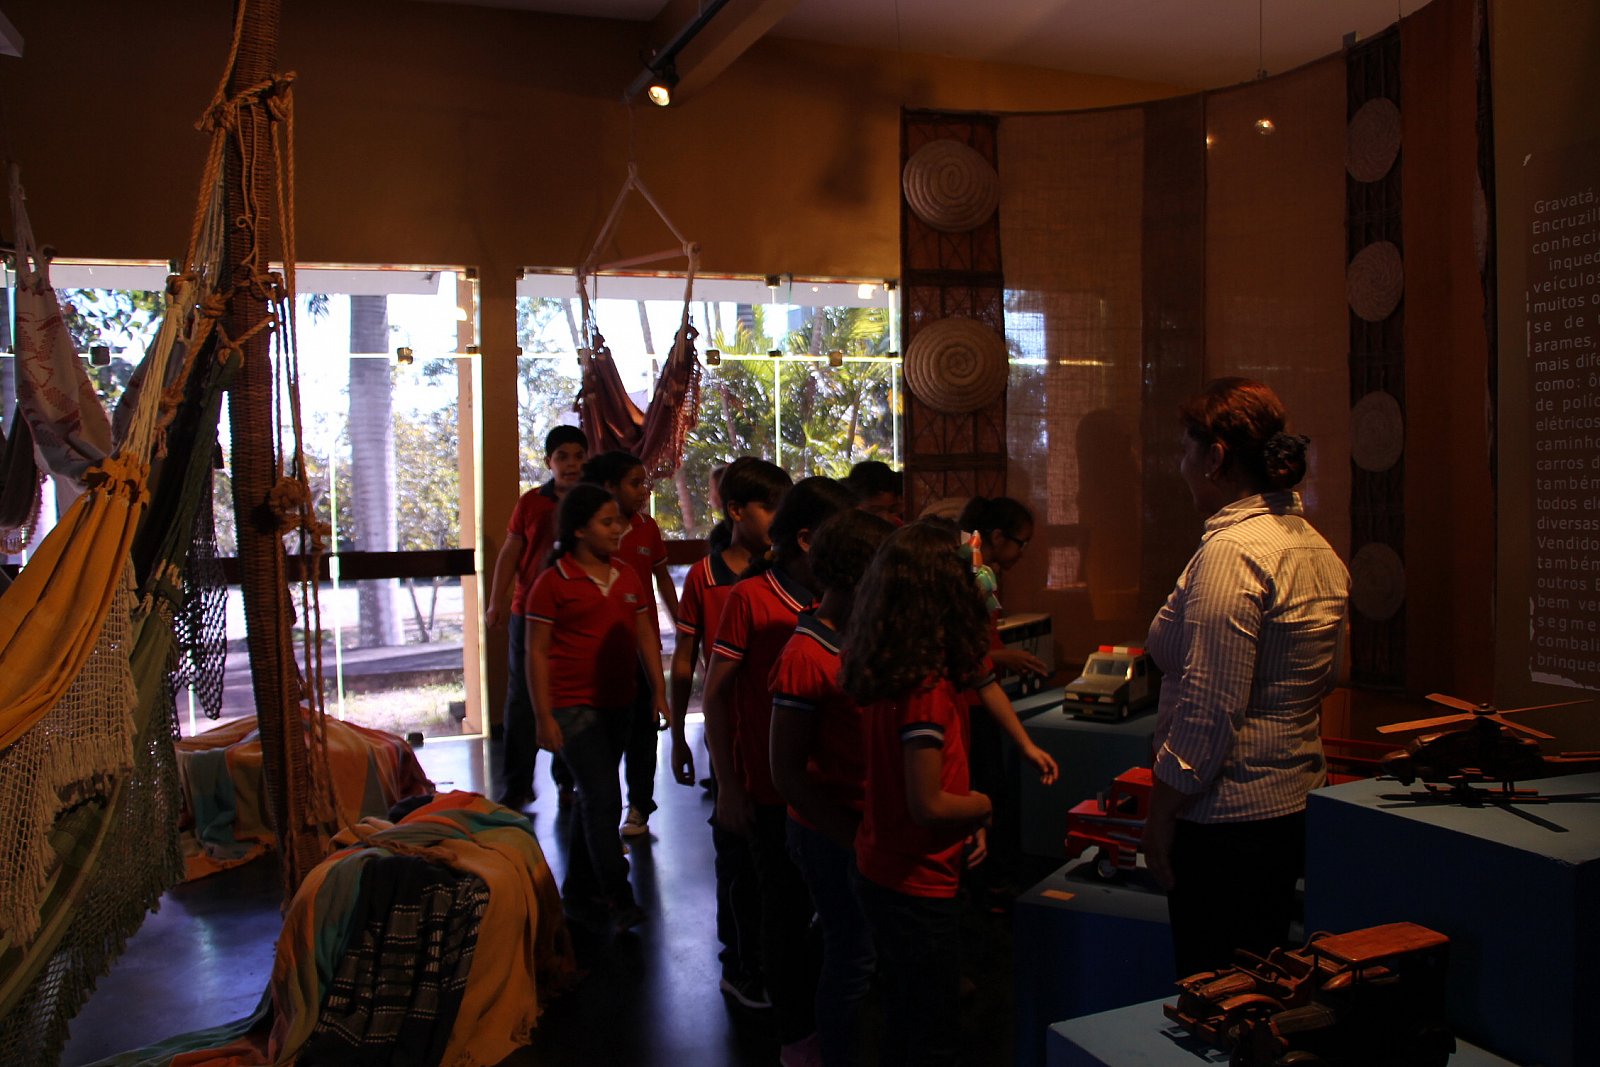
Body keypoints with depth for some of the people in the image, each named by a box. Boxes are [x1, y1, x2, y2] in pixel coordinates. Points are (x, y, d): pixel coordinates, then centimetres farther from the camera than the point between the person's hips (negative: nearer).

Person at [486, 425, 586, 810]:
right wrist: (496, 601, -8)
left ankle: (568, 781, 21)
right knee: (522, 699, 3)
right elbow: (510, 553, 2)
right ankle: (516, 787, 12)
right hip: (529, 614, 0)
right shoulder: (531, 502, 3)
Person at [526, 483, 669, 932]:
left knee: (592, 799, 15)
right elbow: (537, 652, -9)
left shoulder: (627, 578, 8)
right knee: (603, 798, -9)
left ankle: (579, 894, 27)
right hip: (573, 706, -6)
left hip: (616, 704, 6)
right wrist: (544, 717, -12)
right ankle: (617, 897, 2)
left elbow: (645, 638, 13)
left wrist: (659, 693, 8)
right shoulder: (553, 583, -9)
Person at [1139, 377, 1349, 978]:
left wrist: (1160, 814, -13)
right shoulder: (1316, 547, 10)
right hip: (1294, 807, 10)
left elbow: (1209, 709, -22)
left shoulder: (1231, 553, -20)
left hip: (1228, 817, -9)